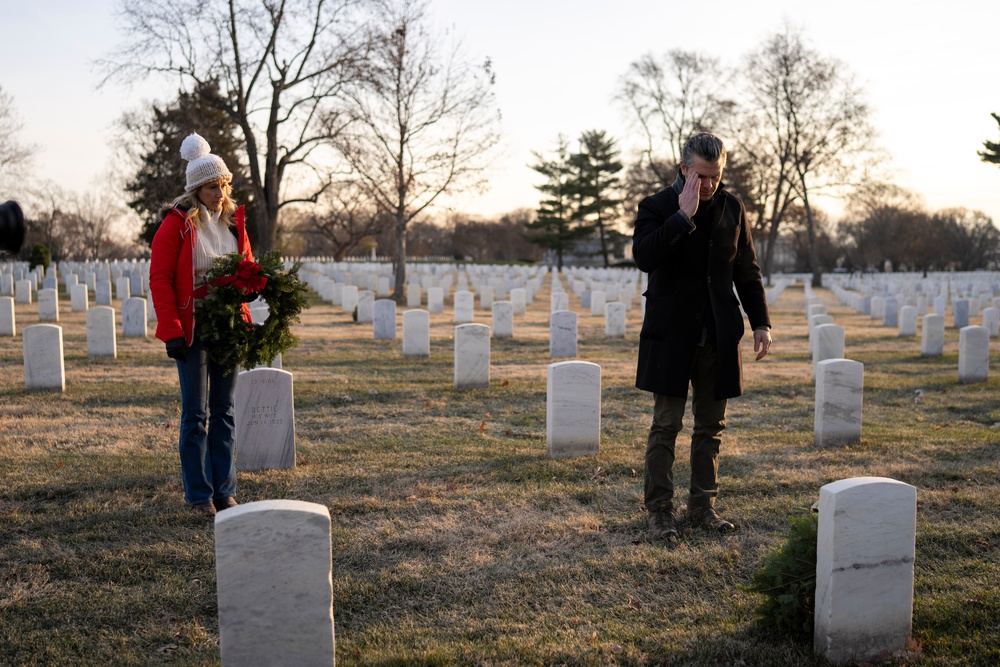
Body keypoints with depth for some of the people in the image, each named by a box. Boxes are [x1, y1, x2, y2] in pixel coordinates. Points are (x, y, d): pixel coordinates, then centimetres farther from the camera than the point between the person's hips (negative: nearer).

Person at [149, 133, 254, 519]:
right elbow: (159, 278, -9)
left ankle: (224, 490, 18)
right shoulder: (177, 224, -7)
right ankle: (198, 495, 10)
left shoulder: (233, 221, 9)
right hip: (193, 328, -5)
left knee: (224, 410, 10)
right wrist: (171, 330, -15)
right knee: (196, 413, 1)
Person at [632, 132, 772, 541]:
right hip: (671, 334, -4)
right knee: (665, 425, -2)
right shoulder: (656, 207, -4)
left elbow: (747, 271, 14)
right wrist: (684, 216, -24)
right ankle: (659, 510, 6)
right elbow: (644, 257, -23)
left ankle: (702, 505, 19)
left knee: (711, 426, 9)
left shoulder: (732, 209, 8)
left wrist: (761, 323, 7)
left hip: (718, 335, 4)